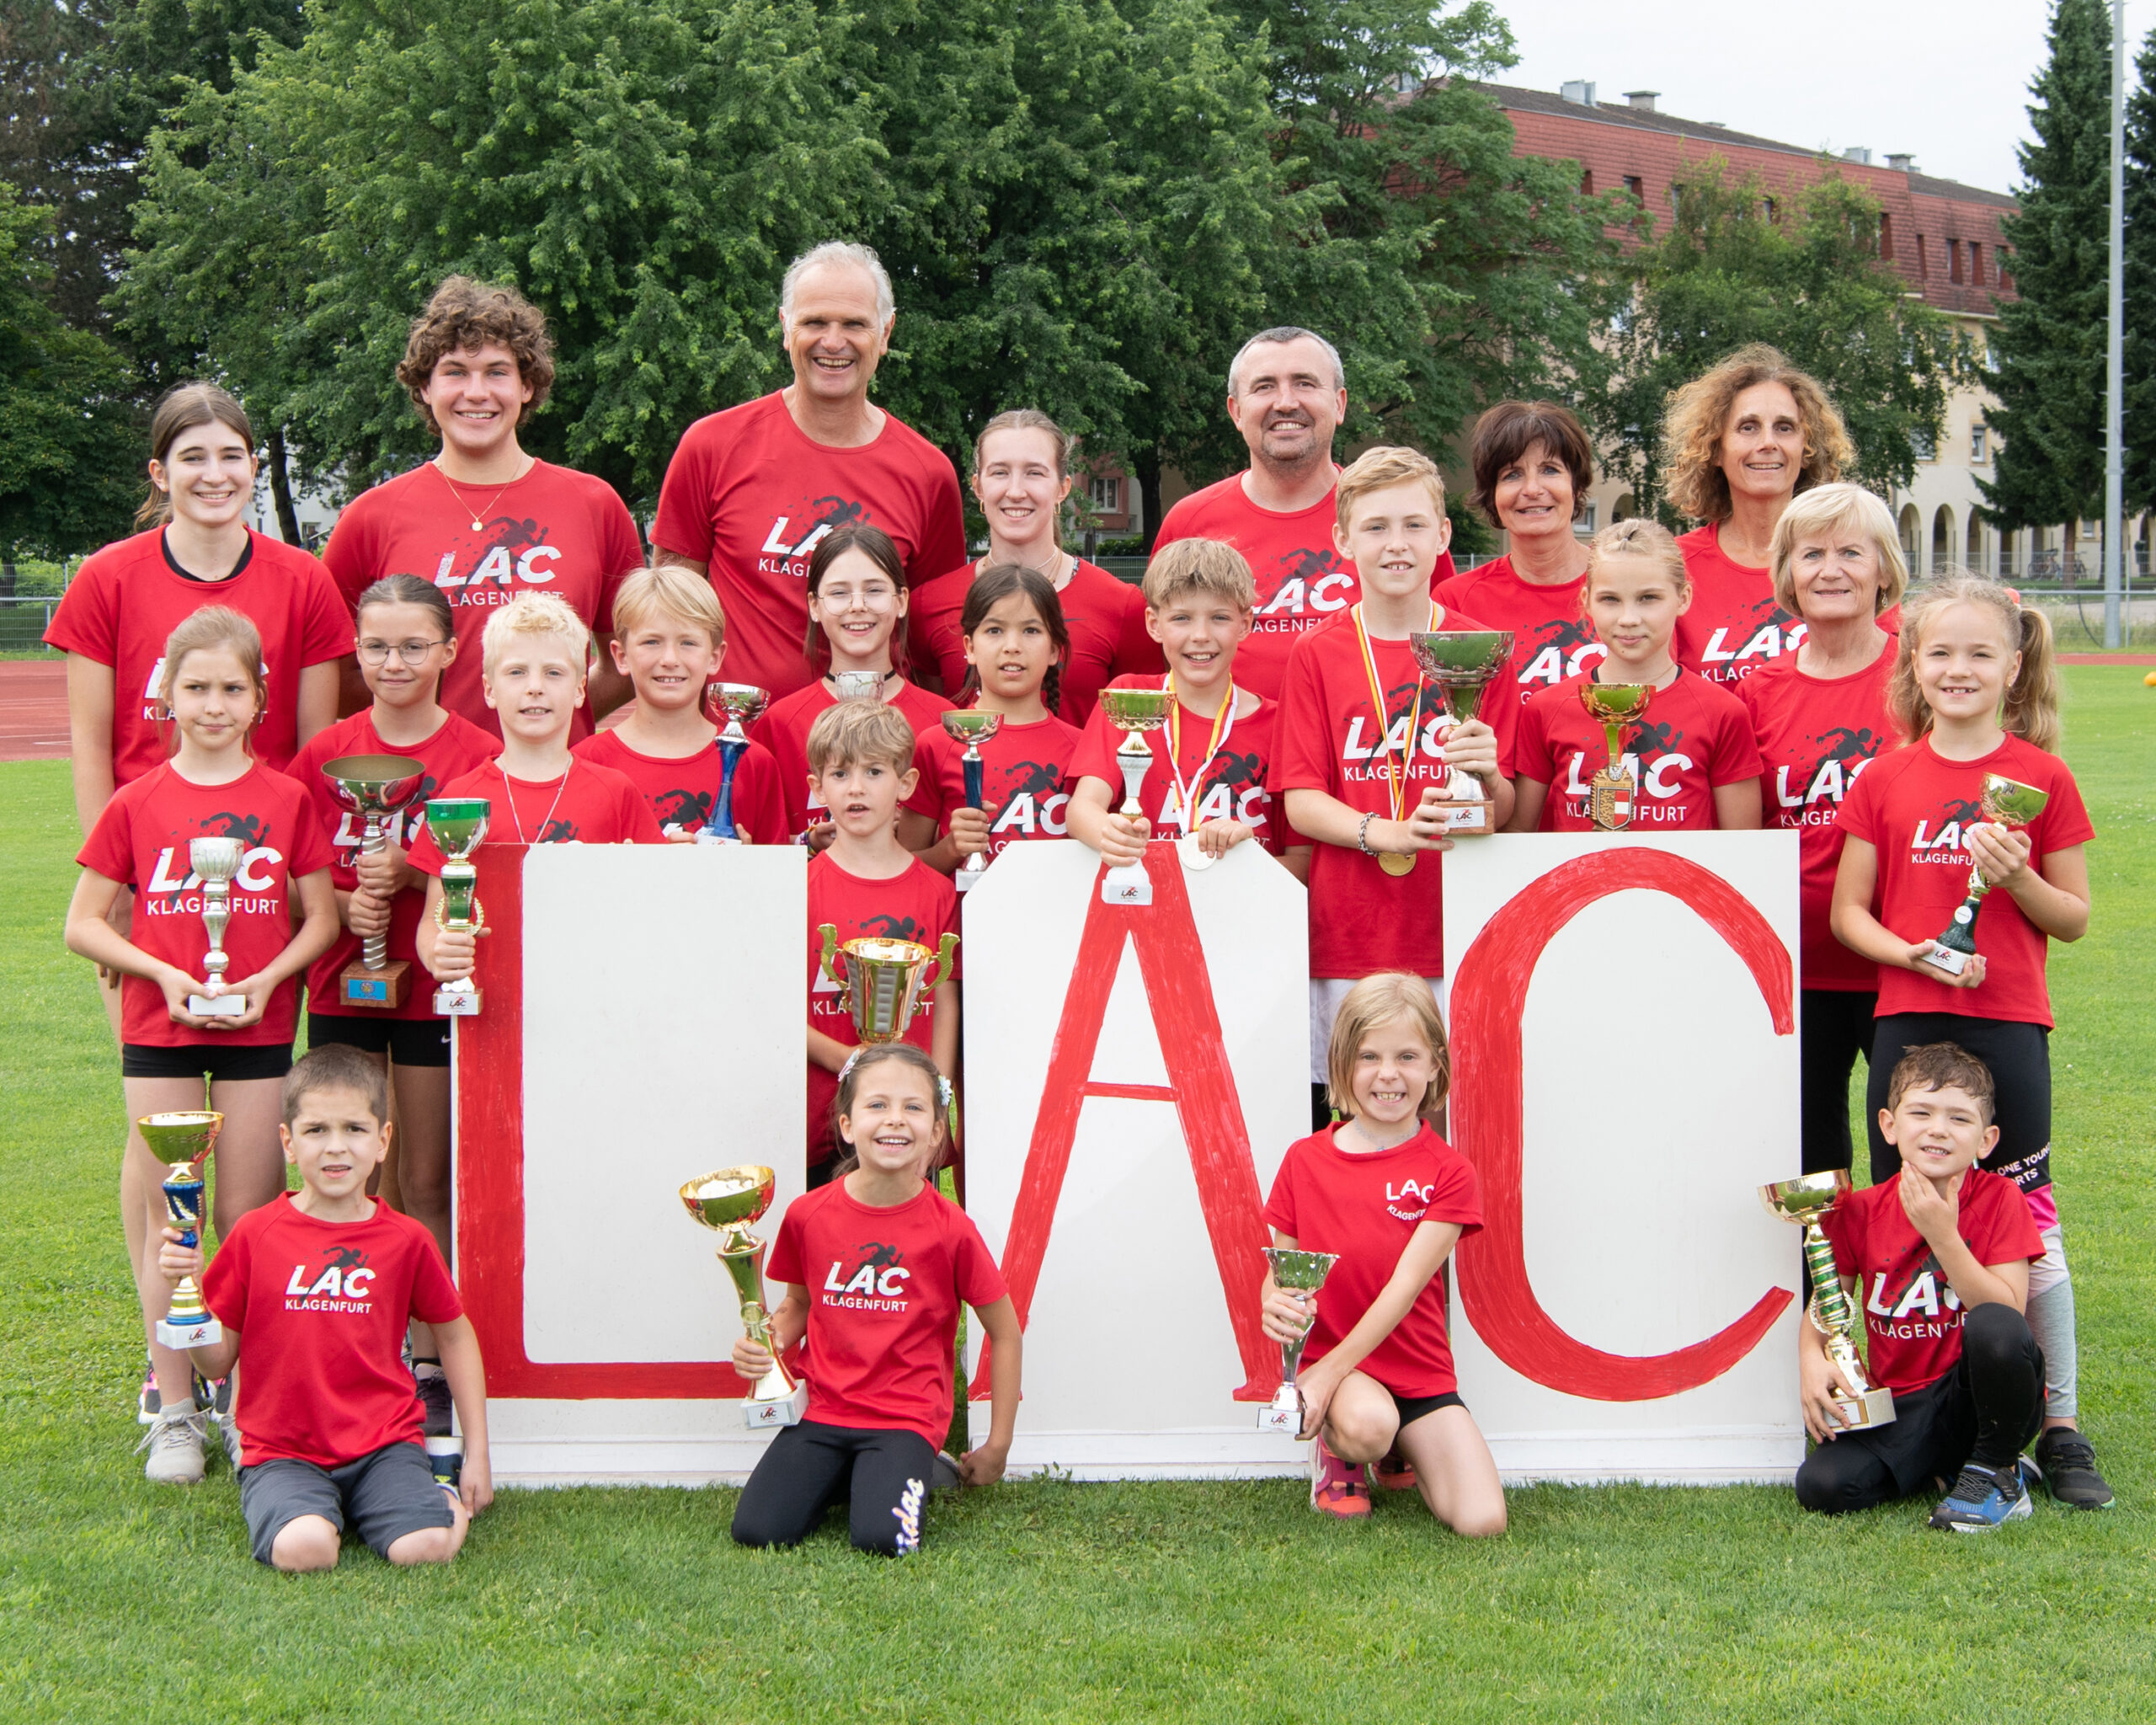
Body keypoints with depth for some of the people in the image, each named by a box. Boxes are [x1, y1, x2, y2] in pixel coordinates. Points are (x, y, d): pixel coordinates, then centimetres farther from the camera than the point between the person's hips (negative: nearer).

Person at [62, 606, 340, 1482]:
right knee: (170, 1220, 2)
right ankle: (173, 1408, 9)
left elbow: (321, 917, 4)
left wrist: (267, 978, -12)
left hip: (258, 1027, 0)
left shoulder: (288, 800, 1)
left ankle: (250, 1400, 14)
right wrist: (161, 973, -10)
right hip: (160, 1026, 0)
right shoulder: (137, 803, 1)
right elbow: (82, 923, 4)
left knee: (250, 1220, 3)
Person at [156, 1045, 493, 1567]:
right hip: (284, 1453, 0)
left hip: (384, 1444, 0)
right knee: (303, 1548, -30)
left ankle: (449, 1500, 7)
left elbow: (455, 1335, 16)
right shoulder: (255, 1235, 0)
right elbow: (217, 1360, 5)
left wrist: (477, 1454, 13)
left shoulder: (406, 1240, 2)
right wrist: (188, 1287, -14)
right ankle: (307, 1508, 4)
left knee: (423, 1548, -27)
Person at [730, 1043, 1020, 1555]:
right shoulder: (807, 1215, -1)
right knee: (756, 1530, -16)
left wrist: (997, 1447, 4)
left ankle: (909, 1476, 9)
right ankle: (844, 1479, 14)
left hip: (907, 1419, -3)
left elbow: (1005, 1333, 2)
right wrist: (764, 1341, -6)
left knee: (882, 1538, -26)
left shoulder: (950, 1229, -9)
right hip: (825, 1412, 3)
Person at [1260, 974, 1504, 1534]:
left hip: (1418, 1370, 1)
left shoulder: (1447, 1173, -3)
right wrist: (1273, 1307, -22)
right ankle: (1334, 1448, 2)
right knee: (1365, 1423, -37)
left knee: (1482, 1522, -15)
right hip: (1327, 1357, -1)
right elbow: (1276, 1275, 4)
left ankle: (1400, 1453, 18)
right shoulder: (1304, 1160, 2)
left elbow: (1405, 1286, -13)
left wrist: (1329, 1372, -24)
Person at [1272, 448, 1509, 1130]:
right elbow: (1299, 801, -1)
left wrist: (1487, 776, -18)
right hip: (1348, 932, 0)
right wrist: (1387, 832, -19)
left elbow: (1505, 814, 5)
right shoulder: (1318, 653, 5)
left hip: (1454, 932, 0)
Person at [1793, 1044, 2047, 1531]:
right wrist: (1811, 1359, -15)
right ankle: (1944, 1464, 6)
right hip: (1900, 1409, 3)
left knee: (1996, 1326, -35)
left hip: (1982, 1396, -2)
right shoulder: (1859, 1212, 1)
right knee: (1822, 1486, -23)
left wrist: (1943, 1235, -24)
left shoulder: (1999, 1200, -6)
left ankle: (1996, 1473, -9)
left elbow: (2008, 1313, -17)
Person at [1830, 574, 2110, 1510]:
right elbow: (1847, 911, 6)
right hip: (1907, 1018, 2)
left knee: (2027, 1220, 0)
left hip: (2007, 1020, -1)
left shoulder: (2042, 778, 2)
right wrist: (1910, 950, -12)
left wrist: (2017, 878, -14)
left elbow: (2074, 918, 5)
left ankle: (2061, 1429, 8)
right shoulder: (1885, 780, 5)